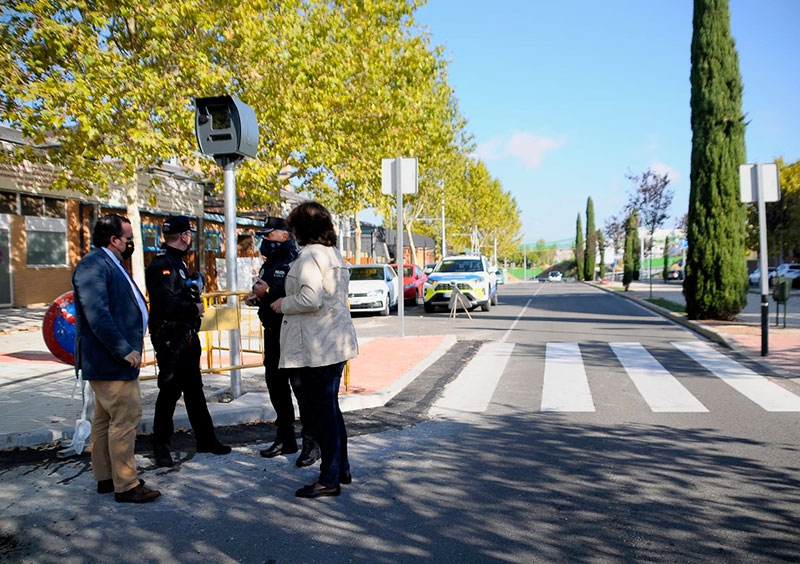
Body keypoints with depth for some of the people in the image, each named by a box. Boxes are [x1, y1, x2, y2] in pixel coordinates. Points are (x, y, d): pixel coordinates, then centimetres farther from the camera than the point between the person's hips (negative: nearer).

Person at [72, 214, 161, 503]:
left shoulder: (111, 264, 17)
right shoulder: (93, 265, -16)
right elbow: (97, 314, -25)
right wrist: (124, 350, -24)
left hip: (115, 359, 11)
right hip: (110, 360, -11)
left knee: (106, 419, 16)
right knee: (126, 418, -7)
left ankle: (105, 478, 27)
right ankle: (126, 485, 2)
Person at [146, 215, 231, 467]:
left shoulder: (177, 262, 16)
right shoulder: (161, 264, -17)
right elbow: (165, 303, -27)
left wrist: (194, 287, 3)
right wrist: (194, 309, -15)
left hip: (186, 337, 10)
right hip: (169, 339, -10)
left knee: (194, 389, 15)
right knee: (169, 391, 0)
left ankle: (206, 439, 25)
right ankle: (161, 447, 14)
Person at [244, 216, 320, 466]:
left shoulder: (296, 262, -13)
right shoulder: (269, 264, 16)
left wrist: (268, 292, -23)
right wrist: (254, 297, 4)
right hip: (272, 333, 10)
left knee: (301, 387, -6)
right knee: (276, 385, 15)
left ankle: (311, 443, 4)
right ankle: (285, 439, 28)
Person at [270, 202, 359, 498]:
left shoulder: (309, 255, -15)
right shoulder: (335, 254, 14)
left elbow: (310, 299, -25)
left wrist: (283, 304, -8)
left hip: (315, 348, -10)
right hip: (337, 341, 10)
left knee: (323, 412, -1)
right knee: (331, 409, 19)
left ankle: (329, 480, 10)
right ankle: (342, 469, 29)